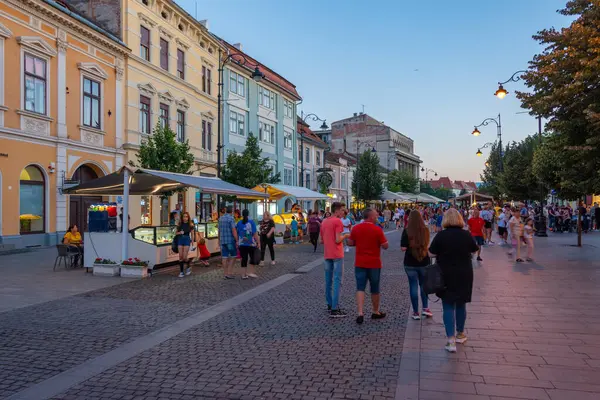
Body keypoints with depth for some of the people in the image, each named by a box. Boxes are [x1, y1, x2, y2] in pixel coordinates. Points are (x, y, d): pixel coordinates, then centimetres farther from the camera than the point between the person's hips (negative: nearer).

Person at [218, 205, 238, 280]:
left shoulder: (220, 218, 9)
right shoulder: (231, 218, -12)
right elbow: (234, 230, -18)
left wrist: (219, 240, 26)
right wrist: (237, 241, -15)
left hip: (222, 240, 6)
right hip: (230, 240, -6)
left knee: (224, 257, 7)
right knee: (233, 256, 5)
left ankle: (225, 274, 10)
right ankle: (229, 273, 0)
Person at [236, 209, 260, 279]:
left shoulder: (239, 223, 3)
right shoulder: (251, 222, -7)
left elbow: (237, 233, 9)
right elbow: (255, 233, -10)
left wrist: (237, 241, 20)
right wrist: (258, 242, -6)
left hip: (242, 244, 3)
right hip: (251, 244, -3)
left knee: (244, 259, 7)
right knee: (252, 257, 12)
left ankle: (244, 274, 9)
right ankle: (251, 272, 9)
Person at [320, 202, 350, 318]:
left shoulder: (324, 222, 13)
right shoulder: (338, 221, -12)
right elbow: (338, 240, -18)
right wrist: (345, 236, -2)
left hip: (327, 255, 8)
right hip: (337, 255, -8)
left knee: (328, 281, 15)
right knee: (337, 282, -7)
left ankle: (330, 304, 24)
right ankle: (334, 309, -9)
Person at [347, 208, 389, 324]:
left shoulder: (356, 228, -2)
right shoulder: (377, 230, -13)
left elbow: (350, 243, 6)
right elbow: (385, 246, -10)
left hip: (360, 263, 2)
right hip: (374, 264, -2)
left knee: (360, 288, 3)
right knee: (374, 289, 14)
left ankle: (360, 313, -11)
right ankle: (376, 312, 29)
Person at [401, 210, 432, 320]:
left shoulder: (407, 231, -13)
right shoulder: (425, 230, -3)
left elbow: (403, 248, -15)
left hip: (410, 263, -2)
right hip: (424, 262, 2)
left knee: (413, 286, 6)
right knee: (424, 285, 19)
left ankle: (416, 312, 11)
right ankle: (426, 308, 14)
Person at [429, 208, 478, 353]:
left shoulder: (441, 235, -13)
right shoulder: (466, 235, -7)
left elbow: (432, 254, -8)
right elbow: (474, 250, 8)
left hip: (446, 276, -2)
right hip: (464, 276, 2)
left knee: (448, 307, 3)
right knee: (461, 305, 18)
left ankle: (451, 341, -3)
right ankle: (460, 334, 34)